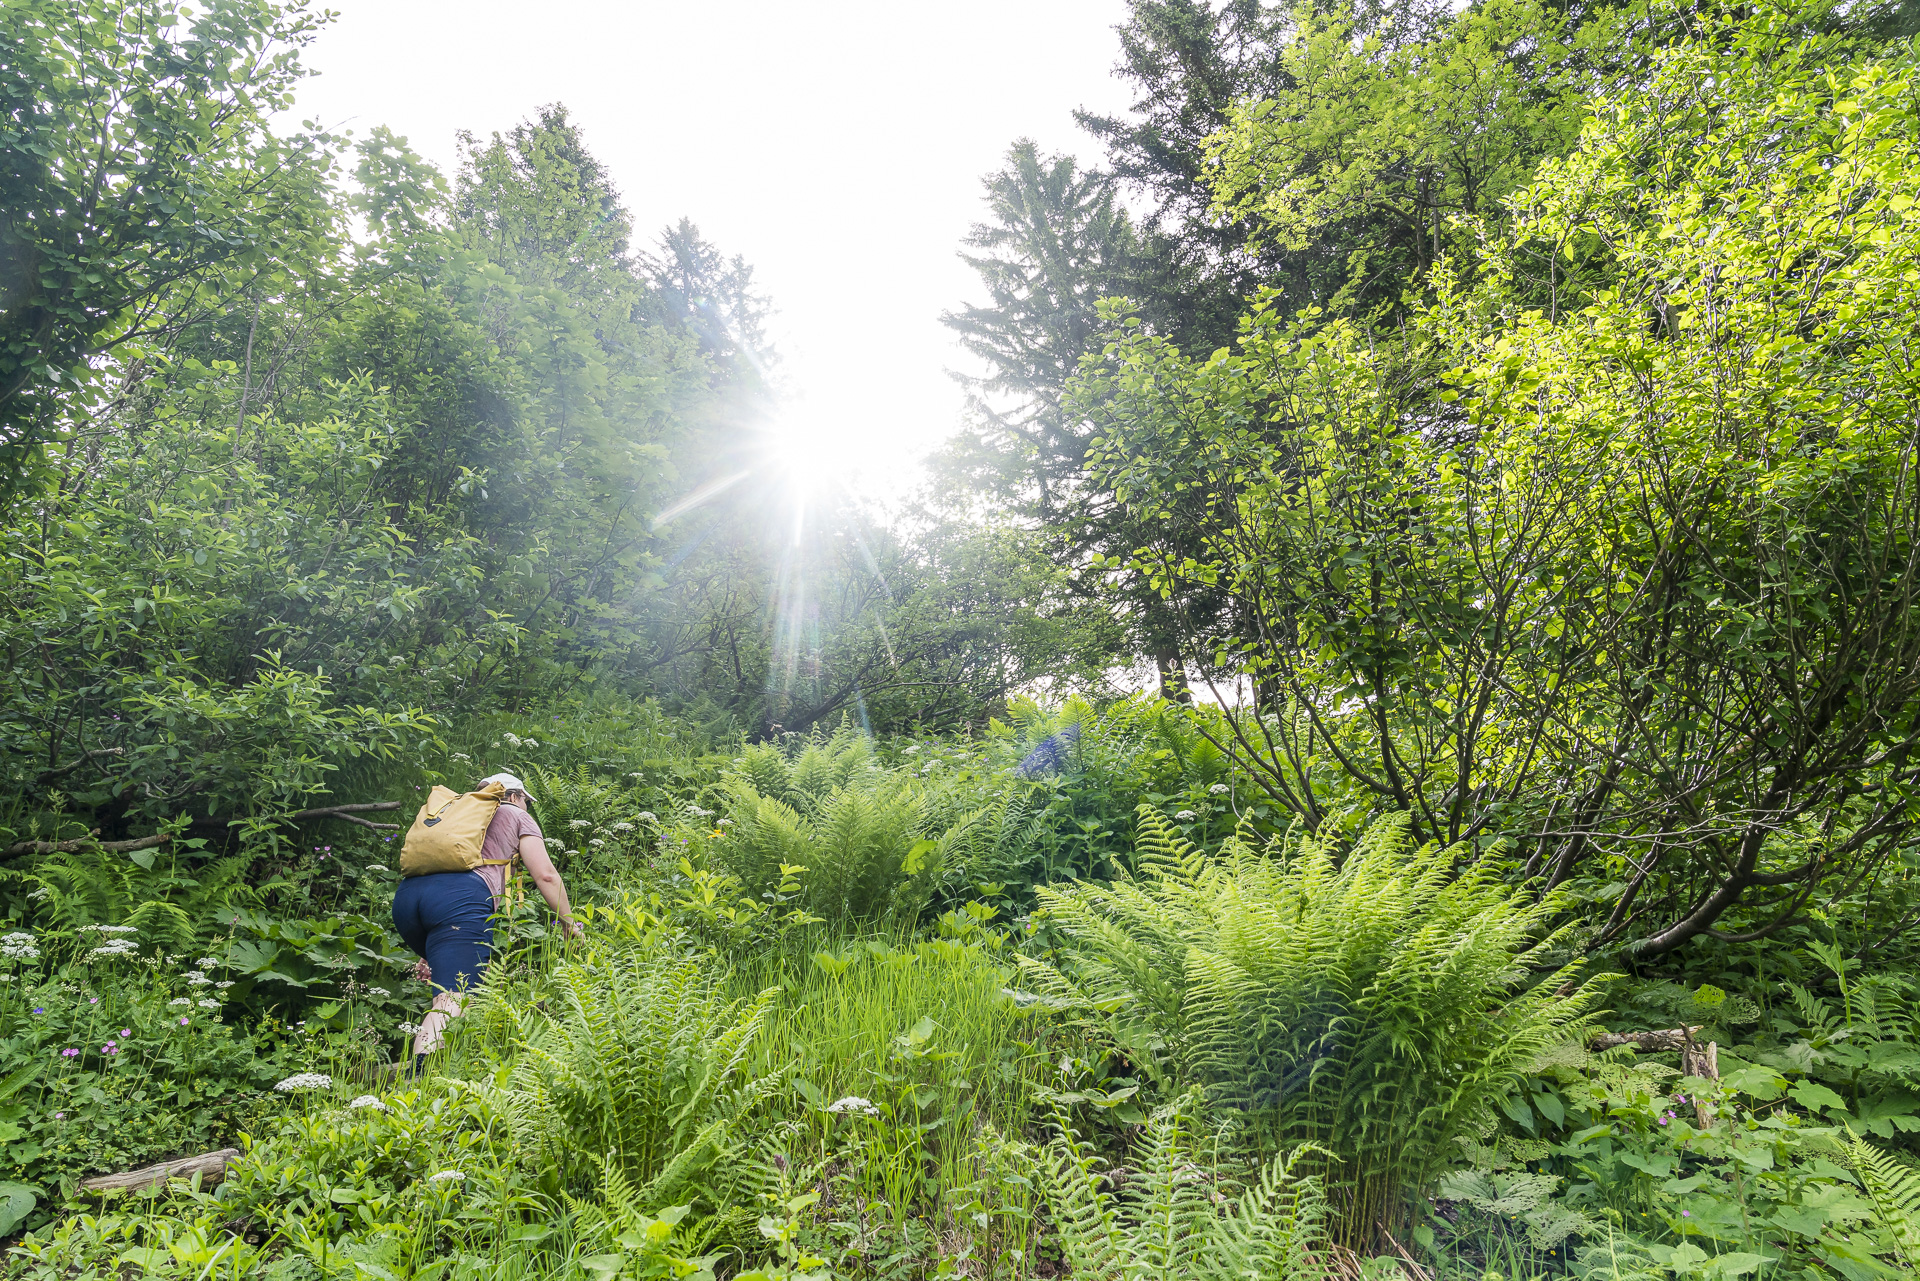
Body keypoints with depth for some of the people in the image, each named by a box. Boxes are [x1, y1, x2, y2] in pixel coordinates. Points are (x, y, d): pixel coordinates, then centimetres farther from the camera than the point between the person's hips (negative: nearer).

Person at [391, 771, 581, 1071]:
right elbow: (545, 875, 9)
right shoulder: (516, 816, 22)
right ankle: (416, 1071, -40)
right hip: (460, 895, -7)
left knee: (475, 976, 24)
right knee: (455, 996, -17)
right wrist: (569, 922, 19)